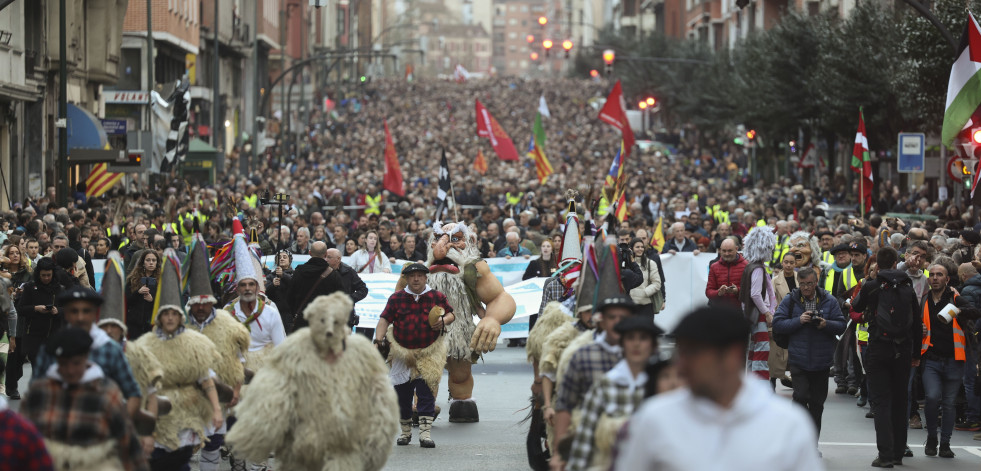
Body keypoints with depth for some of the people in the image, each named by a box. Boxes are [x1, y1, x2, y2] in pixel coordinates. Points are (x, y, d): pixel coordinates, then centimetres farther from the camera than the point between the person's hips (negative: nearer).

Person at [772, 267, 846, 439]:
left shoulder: (829, 301, 5)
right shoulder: (789, 301, 2)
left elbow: (841, 326, 2)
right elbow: (777, 325, -5)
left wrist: (826, 324, -17)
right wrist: (799, 321, -17)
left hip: (821, 360, 2)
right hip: (798, 359, -2)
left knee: (817, 402, 8)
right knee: (801, 397, -14)